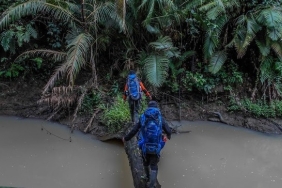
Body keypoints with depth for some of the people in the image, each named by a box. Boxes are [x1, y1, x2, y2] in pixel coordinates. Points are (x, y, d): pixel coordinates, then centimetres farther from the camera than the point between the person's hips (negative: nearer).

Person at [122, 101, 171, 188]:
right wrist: (168, 136, 26)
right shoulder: (160, 118, -2)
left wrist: (125, 138, 18)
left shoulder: (142, 117, -1)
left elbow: (133, 131, 0)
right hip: (156, 148, -1)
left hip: (145, 147, 1)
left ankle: (148, 177, 52)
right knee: (154, 167, 11)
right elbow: (168, 131, 0)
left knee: (146, 163, 28)